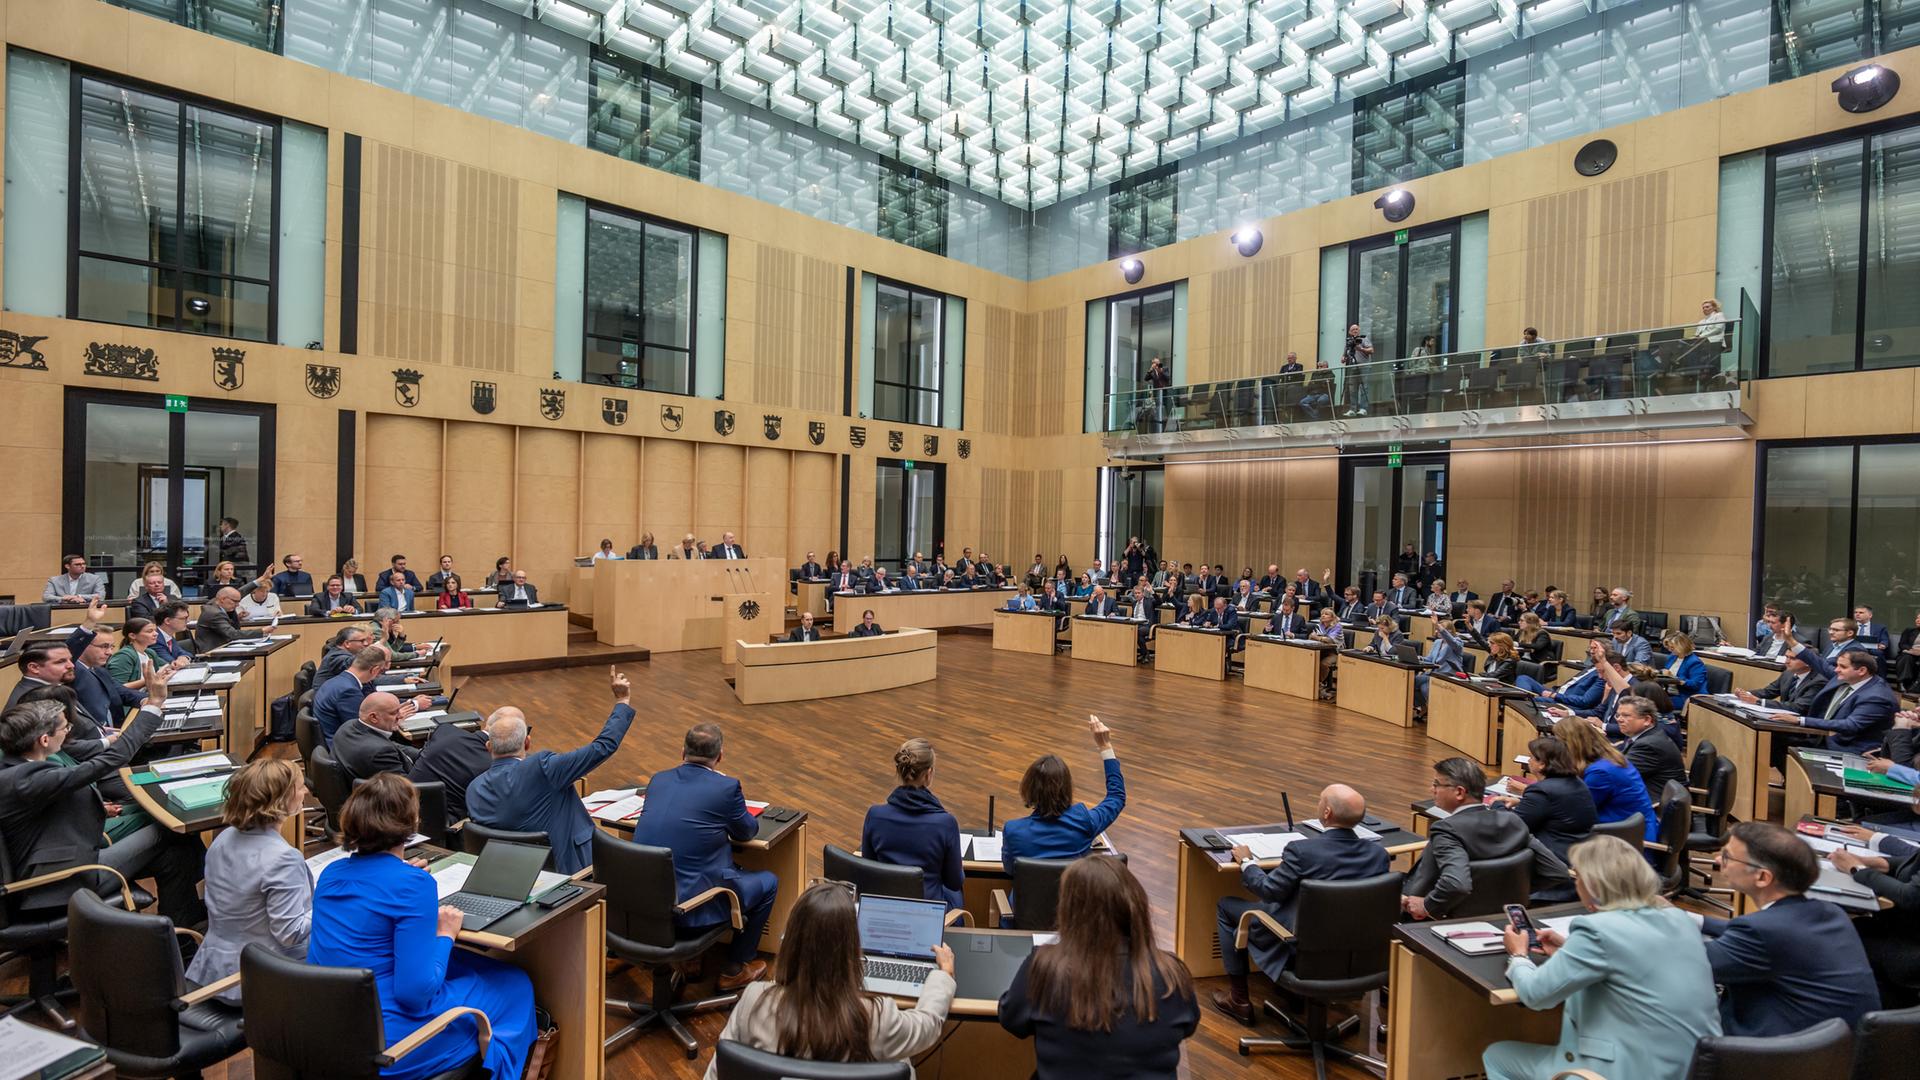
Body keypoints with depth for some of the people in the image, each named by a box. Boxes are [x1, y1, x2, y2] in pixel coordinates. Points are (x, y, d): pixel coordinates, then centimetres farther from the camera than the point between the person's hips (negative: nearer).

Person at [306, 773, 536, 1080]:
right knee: (515, 986, 9)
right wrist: (445, 934, -8)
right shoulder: (414, 884, -23)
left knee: (464, 963, 24)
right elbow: (414, 992, -23)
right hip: (383, 1047, -8)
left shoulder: (331, 873, 0)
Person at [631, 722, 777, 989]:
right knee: (767, 882, 17)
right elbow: (747, 832, 3)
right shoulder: (726, 786, -14)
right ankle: (735, 969, 26)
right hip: (690, 907, -6)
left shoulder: (658, 780, 3)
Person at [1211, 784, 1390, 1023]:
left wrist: (1246, 862, 4)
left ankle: (1239, 1000, 21)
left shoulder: (1302, 850, -27)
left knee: (1226, 907, 15)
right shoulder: (1379, 853, -13)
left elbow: (1270, 890, -15)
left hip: (1300, 946, -5)